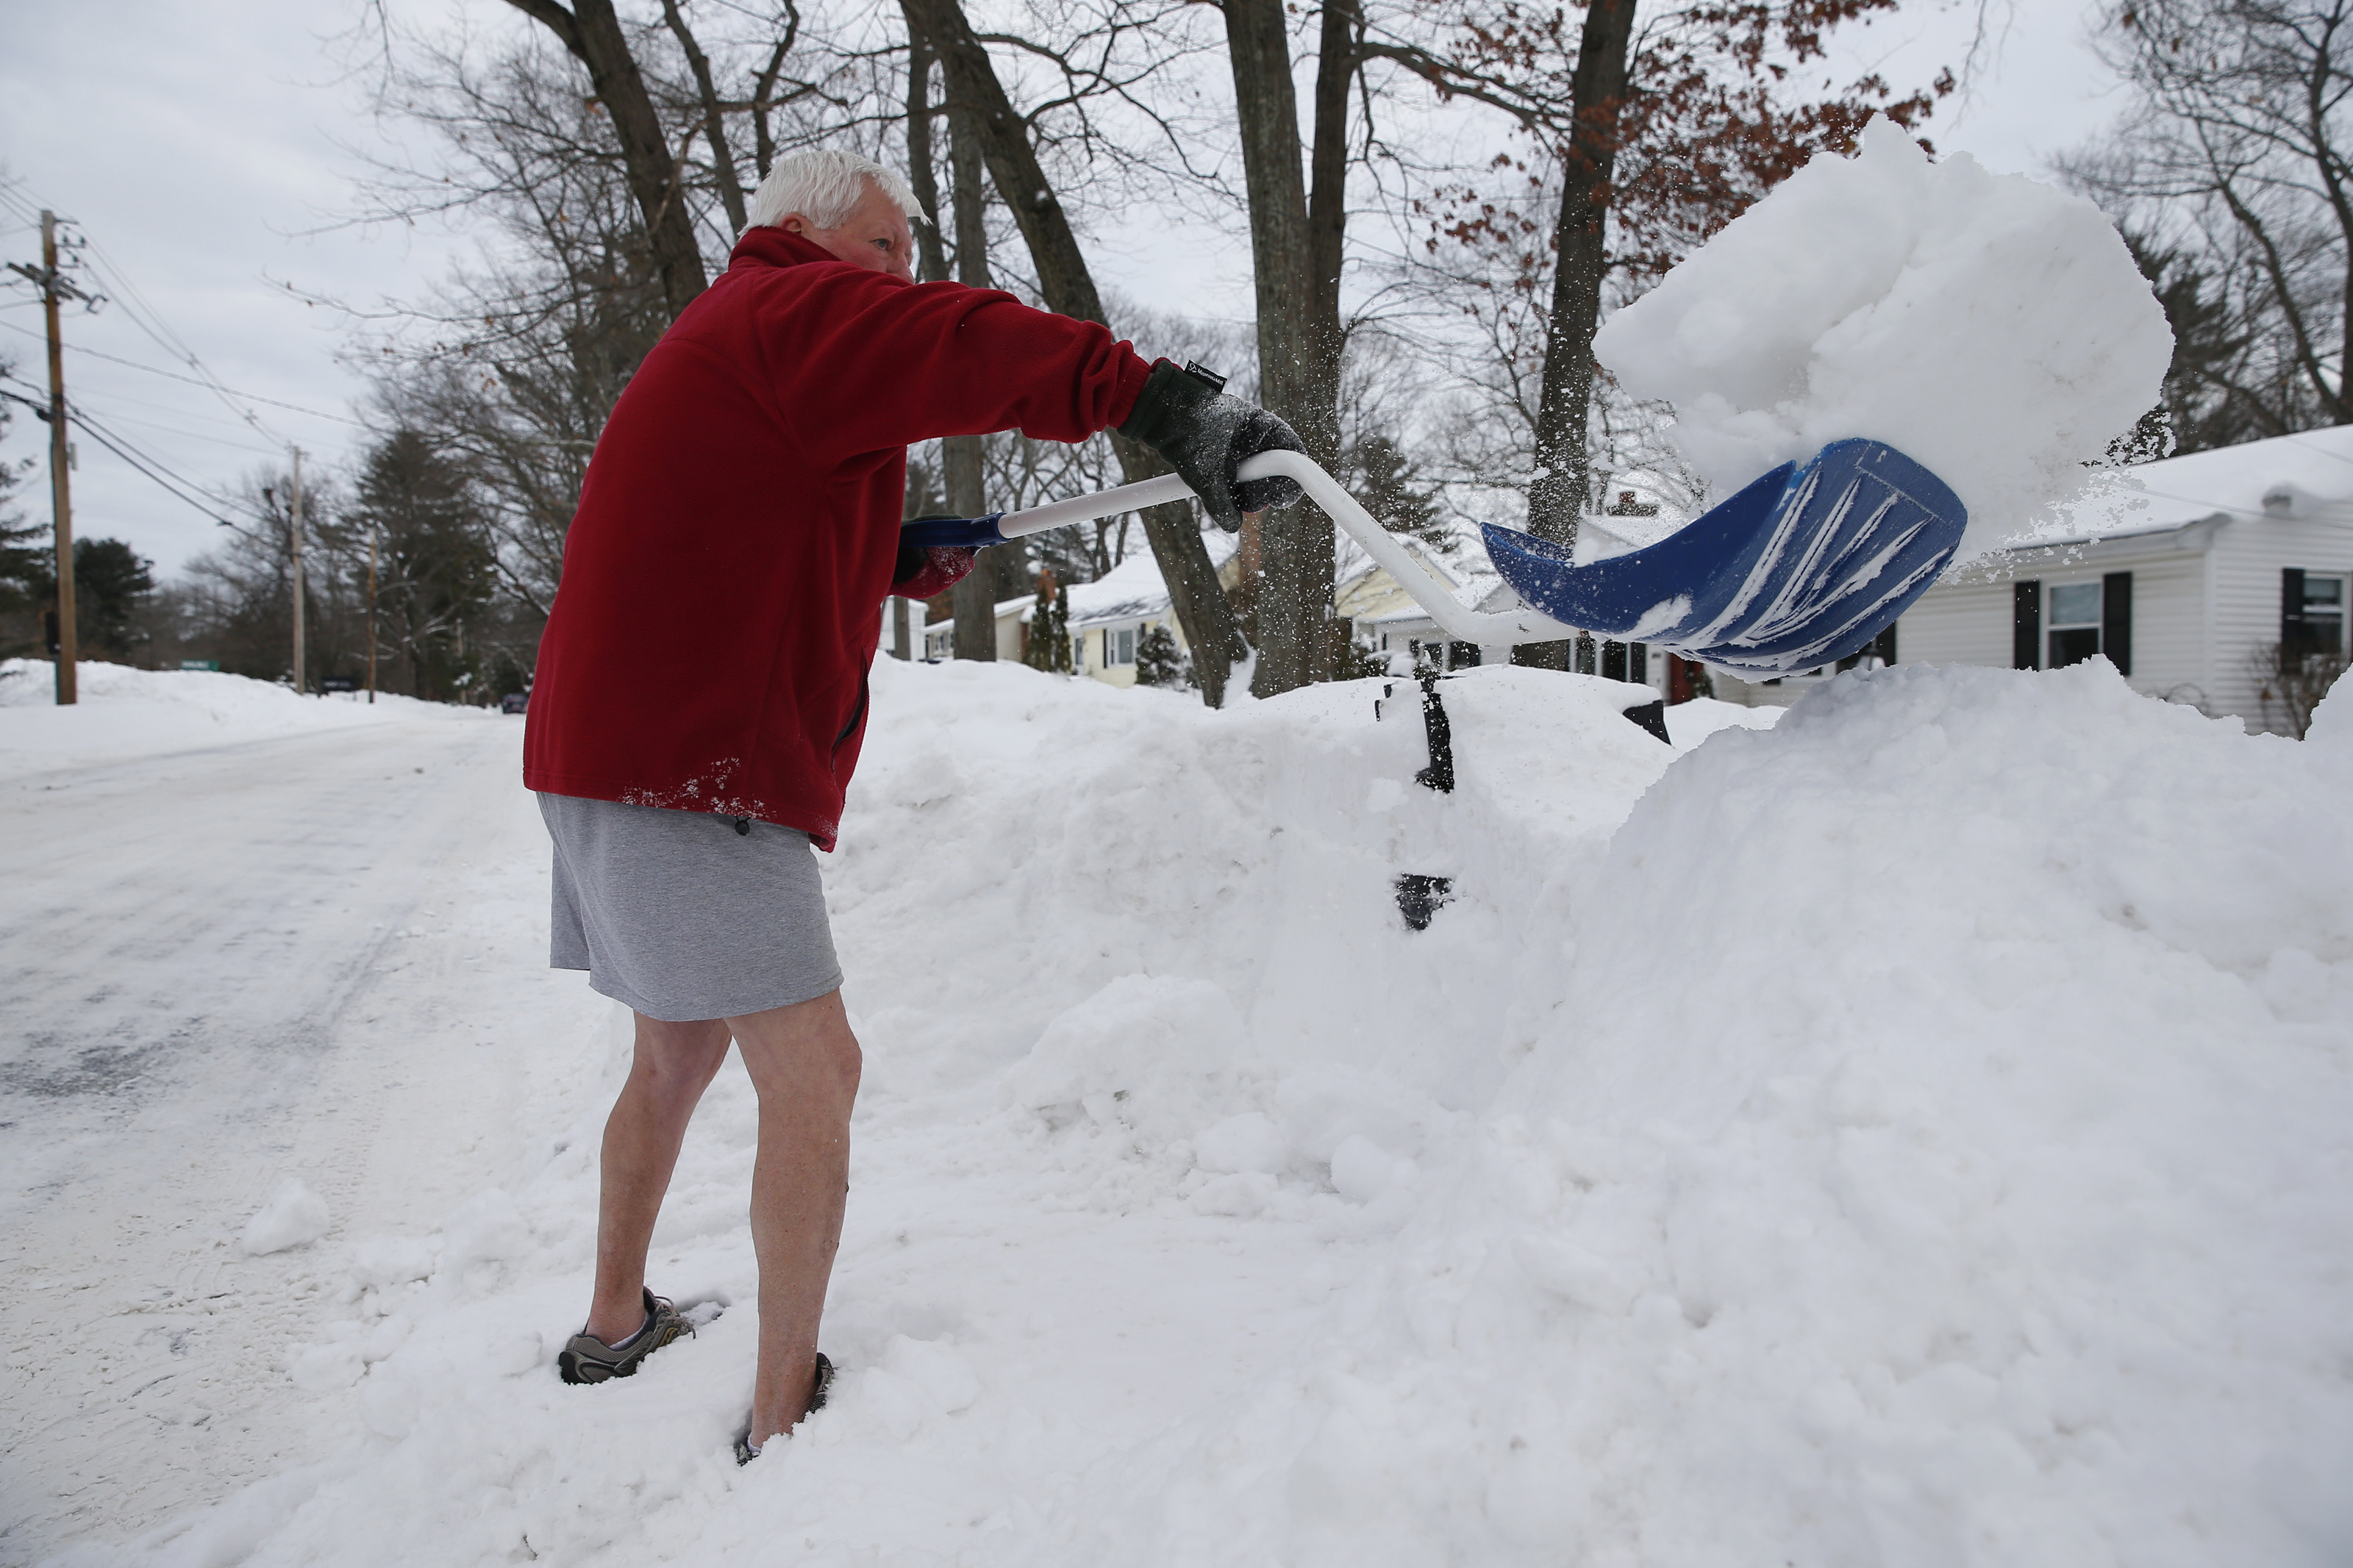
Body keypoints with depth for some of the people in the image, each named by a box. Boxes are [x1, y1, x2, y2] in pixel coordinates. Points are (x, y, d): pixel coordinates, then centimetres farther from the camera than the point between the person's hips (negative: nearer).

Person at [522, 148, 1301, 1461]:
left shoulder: (741, 346, 26)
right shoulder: (788, 307, -7)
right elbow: (962, 346, -26)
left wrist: (906, 561, 8)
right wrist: (1158, 398, -36)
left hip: (634, 757, 11)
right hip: (694, 771, -11)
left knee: (681, 1050, 21)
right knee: (812, 1066, -7)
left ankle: (617, 1328, 36)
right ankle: (784, 1415, 3)